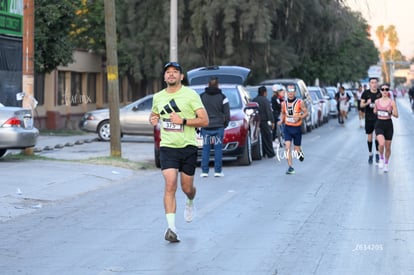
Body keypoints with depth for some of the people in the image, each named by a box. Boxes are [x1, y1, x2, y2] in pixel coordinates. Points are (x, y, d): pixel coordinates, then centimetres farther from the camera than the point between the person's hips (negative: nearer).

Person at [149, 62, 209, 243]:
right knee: (170, 186, -15)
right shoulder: (158, 97, 8)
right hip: (167, 147, 1)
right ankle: (171, 228, -17)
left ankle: (190, 203, 47)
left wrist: (183, 121, -19)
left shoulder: (190, 95, -4)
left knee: (187, 188, 9)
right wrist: (153, 119, 5)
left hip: (188, 147, -1)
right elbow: (153, 114, 29)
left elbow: (204, 120, -8)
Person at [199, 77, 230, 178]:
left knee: (205, 149, 4)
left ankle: (204, 171, 1)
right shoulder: (222, 97, -2)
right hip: (218, 127, -1)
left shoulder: (201, 97, 1)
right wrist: (225, 124, 14)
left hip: (205, 127, 1)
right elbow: (227, 114, 0)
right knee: (218, 149, 3)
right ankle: (218, 171, 2)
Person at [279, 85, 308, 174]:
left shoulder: (300, 102, -6)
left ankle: (300, 152, 44)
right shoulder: (284, 103, 4)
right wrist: (281, 120, 0)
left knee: (296, 149, 6)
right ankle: (290, 167, -9)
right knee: (287, 147, -13)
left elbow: (306, 113, -1)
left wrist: (300, 117, -20)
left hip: (297, 128, -2)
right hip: (287, 128, 2)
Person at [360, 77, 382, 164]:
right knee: (369, 136, 7)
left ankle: (377, 154, 4)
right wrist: (367, 103, -23)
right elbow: (361, 105, -4)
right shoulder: (366, 93, -2)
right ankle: (370, 154, 20)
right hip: (369, 118, 1)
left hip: (378, 118, 0)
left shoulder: (380, 93, -1)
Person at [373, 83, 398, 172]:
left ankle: (386, 164, 30)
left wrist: (390, 112, -20)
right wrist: (375, 112, 0)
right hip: (379, 124, 0)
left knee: (388, 147, 8)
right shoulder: (377, 101, 2)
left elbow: (396, 115, -3)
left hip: (388, 124, 0)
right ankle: (381, 158, 6)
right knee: (381, 143, -23)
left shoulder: (392, 102, -4)